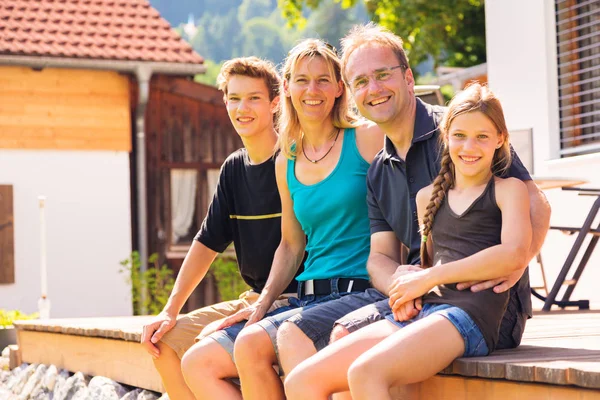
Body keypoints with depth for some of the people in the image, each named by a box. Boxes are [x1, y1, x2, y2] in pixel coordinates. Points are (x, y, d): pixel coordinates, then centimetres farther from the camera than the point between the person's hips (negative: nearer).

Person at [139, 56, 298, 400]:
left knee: (197, 363, -23)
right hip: (254, 299, 8)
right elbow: (208, 243, 13)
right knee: (166, 342, 1)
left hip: (292, 299, -8)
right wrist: (171, 310, 6)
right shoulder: (234, 168, 11)